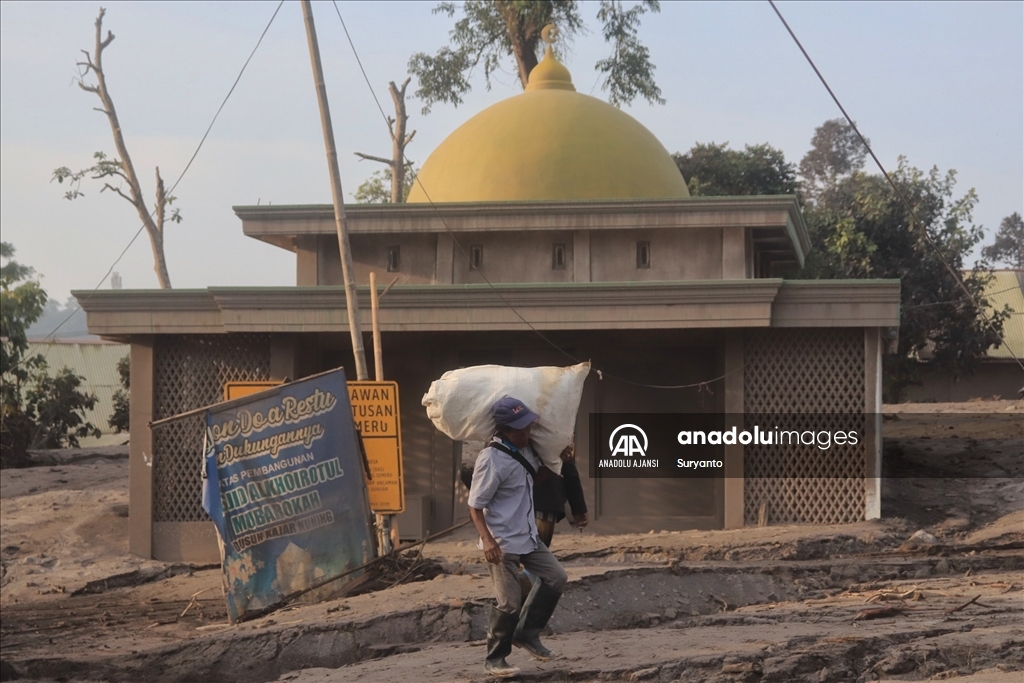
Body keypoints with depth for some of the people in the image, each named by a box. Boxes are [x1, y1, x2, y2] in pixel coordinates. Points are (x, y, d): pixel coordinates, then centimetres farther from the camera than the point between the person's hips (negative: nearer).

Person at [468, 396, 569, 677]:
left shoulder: (525, 448, 3)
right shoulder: (491, 460, -22)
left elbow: (538, 471, 25)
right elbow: (475, 506, -18)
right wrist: (487, 539, -30)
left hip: (528, 537, 8)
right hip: (502, 544, -8)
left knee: (556, 577, 8)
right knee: (510, 603, -7)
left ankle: (527, 633, 19)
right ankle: (494, 658, 11)